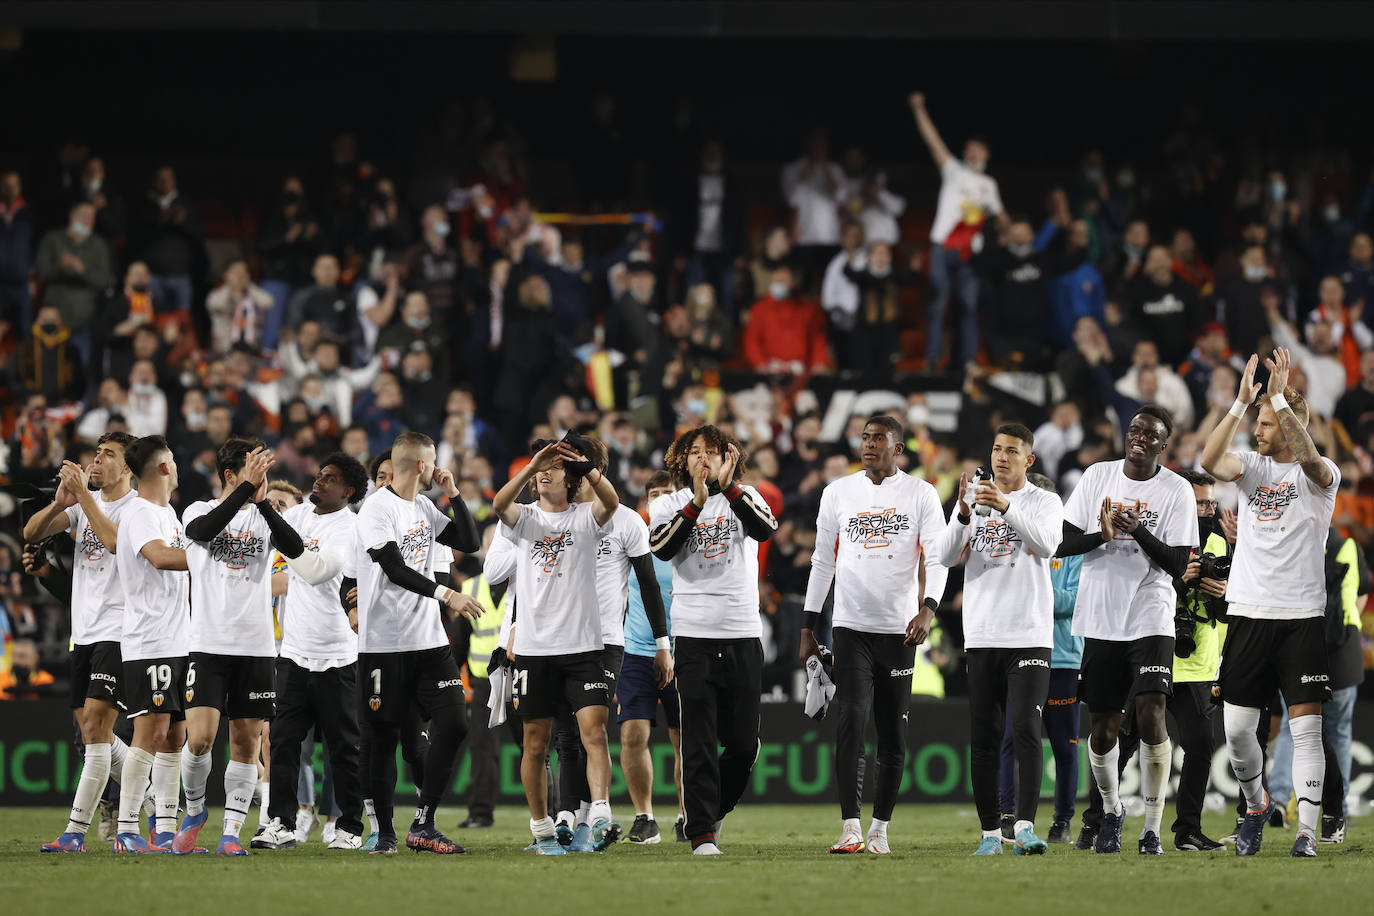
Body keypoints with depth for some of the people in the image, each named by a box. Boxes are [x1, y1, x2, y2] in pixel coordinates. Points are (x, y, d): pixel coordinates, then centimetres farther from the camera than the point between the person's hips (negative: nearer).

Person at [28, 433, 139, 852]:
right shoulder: (85, 503, 13)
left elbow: (115, 540, -25)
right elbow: (31, 534, 7)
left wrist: (83, 494, -22)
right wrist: (60, 502, -11)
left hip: (118, 630, -8)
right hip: (84, 632, 8)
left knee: (95, 724, -13)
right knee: (93, 733, 8)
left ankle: (76, 831, -14)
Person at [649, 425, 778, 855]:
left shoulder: (743, 497, 8)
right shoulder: (671, 504, 7)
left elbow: (766, 529, -14)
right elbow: (659, 548, -12)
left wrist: (728, 488, -24)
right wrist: (697, 503, -21)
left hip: (743, 637, 1)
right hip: (694, 636, -1)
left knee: (743, 743, 6)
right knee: (699, 743, -6)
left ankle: (713, 809, 30)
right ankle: (702, 834, -4)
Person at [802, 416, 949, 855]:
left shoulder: (920, 495, 3)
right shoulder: (838, 493, 9)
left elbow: (936, 558, -2)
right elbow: (822, 562, 14)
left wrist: (928, 609, -19)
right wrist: (808, 628, 12)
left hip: (899, 629, 0)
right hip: (852, 625, 0)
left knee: (893, 735, 4)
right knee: (852, 719, -16)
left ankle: (880, 828, 14)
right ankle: (850, 828, -19)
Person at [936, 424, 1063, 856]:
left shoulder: (1044, 502, 4)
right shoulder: (972, 498, 11)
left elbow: (1047, 544, -17)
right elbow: (946, 557, 0)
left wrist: (1007, 508, -31)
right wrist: (964, 514, -18)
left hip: (1030, 636, -3)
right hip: (982, 636, 3)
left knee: (1027, 730, -14)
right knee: (985, 736, 3)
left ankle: (1025, 828, -19)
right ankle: (990, 832, 7)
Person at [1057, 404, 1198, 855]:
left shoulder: (1176, 491, -2)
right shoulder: (1097, 477, 5)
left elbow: (1178, 564, -7)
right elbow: (1062, 543, 4)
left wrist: (1139, 531, -21)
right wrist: (1103, 535, -15)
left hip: (1150, 619, -3)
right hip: (1100, 621, 3)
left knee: (1150, 716, -17)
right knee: (1103, 729, 7)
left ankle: (1152, 826, -8)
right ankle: (1110, 811, 32)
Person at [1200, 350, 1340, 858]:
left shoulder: (1319, 474, -1)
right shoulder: (1253, 467, 9)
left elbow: (1309, 458, -25)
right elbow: (1210, 461, -10)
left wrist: (1280, 396, -26)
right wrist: (1241, 401, -17)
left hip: (1302, 616, -4)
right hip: (1249, 613, 4)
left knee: (1306, 726, -7)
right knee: (1237, 728, 3)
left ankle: (1306, 830, -5)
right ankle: (1256, 805, 26)